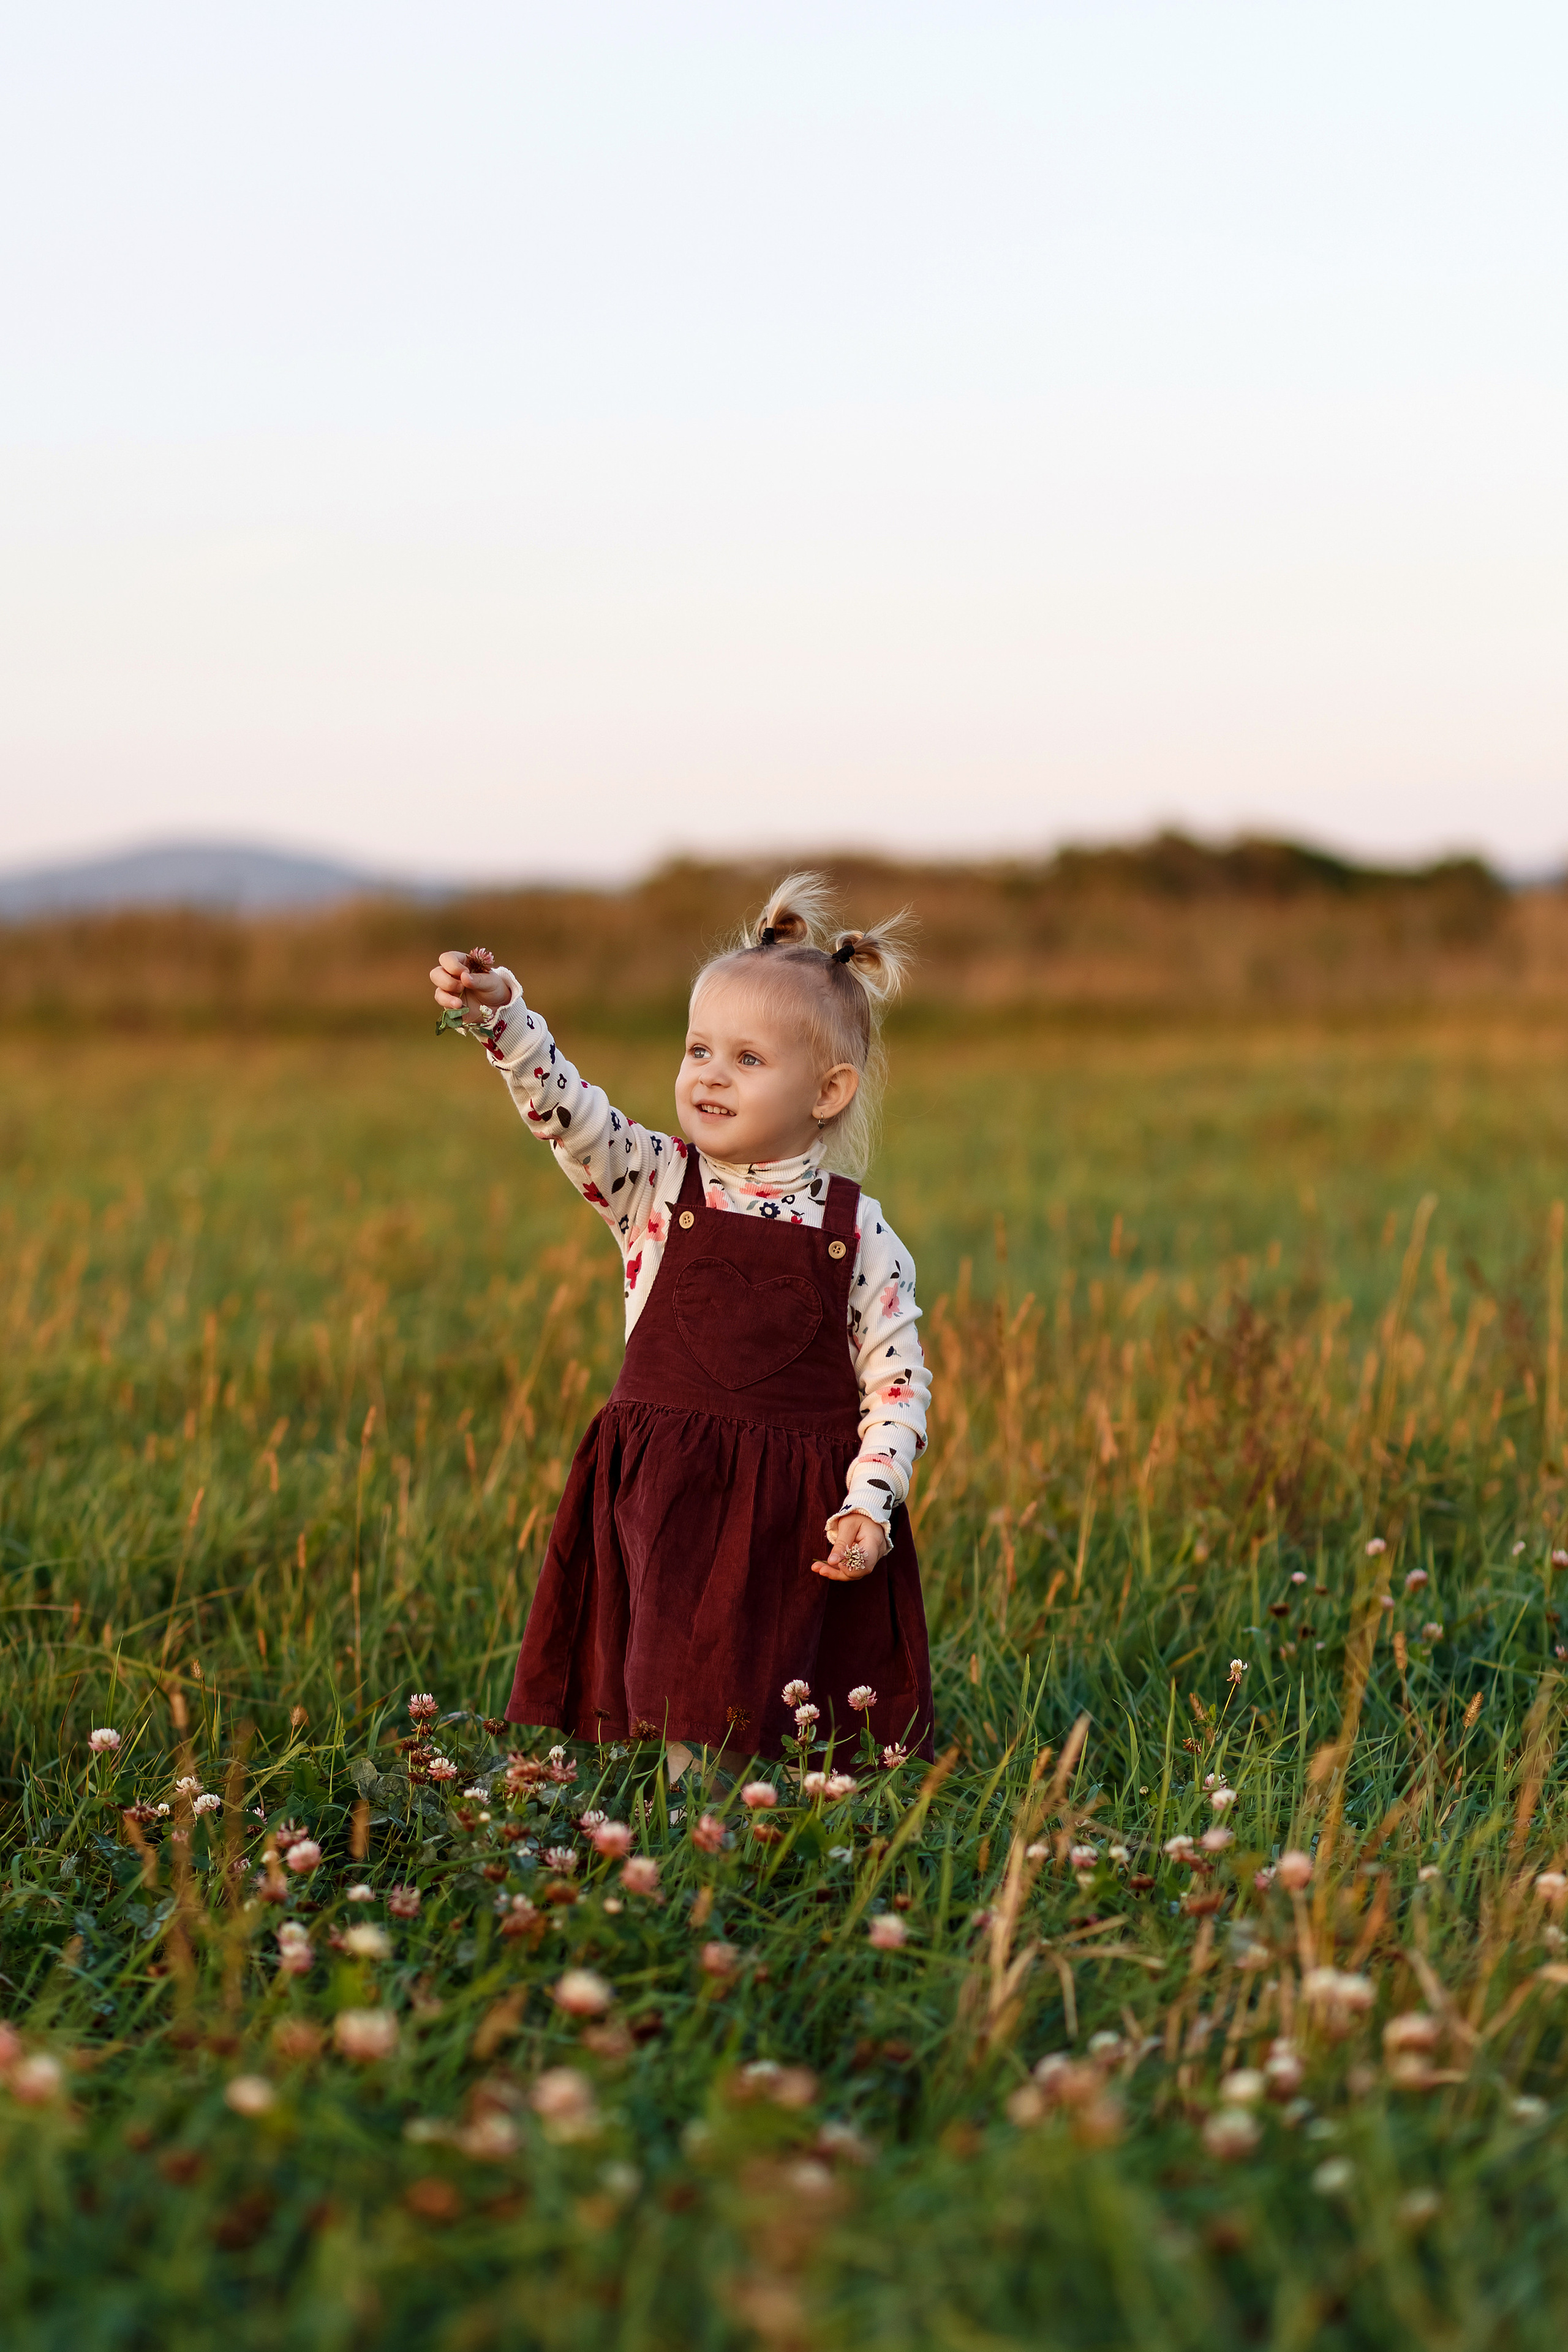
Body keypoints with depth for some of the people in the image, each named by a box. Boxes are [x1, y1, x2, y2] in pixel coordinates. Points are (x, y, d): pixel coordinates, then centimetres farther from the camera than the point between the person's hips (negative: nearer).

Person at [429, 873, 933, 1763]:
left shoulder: (858, 1233, 0)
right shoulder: (656, 1183, 2)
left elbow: (898, 1378, 1)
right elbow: (568, 1112, -13)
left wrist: (869, 1504, -10)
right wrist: (501, 1014, -29)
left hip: (801, 1511, -1)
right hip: (666, 1494, 1)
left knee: (767, 1713, 0)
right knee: (665, 1700, -2)